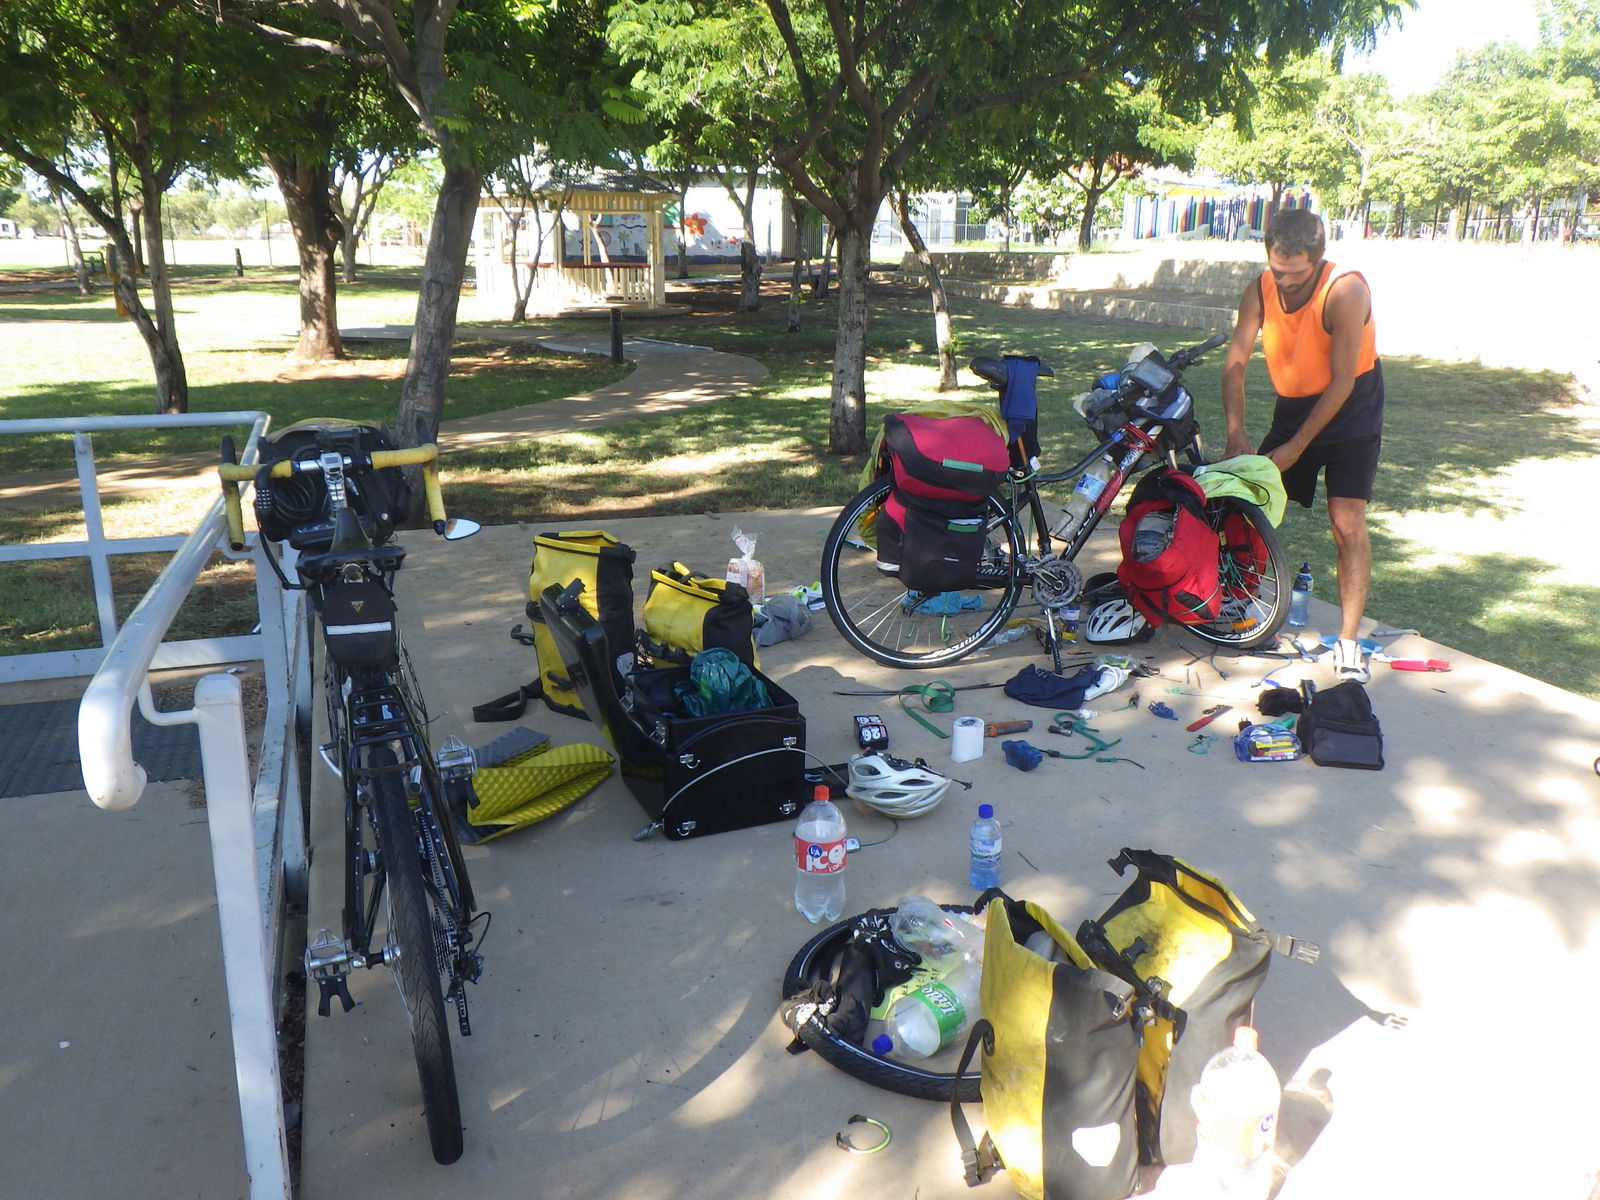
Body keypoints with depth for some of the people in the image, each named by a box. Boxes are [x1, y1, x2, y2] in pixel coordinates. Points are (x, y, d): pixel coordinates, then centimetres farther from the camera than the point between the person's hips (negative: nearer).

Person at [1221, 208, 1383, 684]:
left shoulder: (1346, 292, -26)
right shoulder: (1260, 290, -11)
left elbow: (1342, 382, -24)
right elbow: (1235, 362, -10)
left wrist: (1297, 446, -22)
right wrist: (1235, 433, -21)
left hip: (1350, 412, -5)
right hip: (1292, 408, 5)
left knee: (1347, 524, -14)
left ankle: (1348, 643, -9)